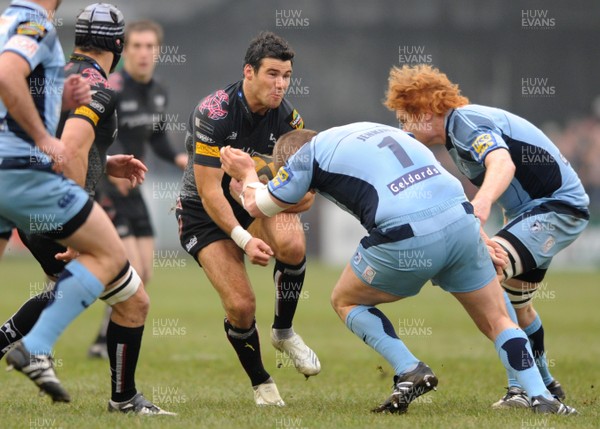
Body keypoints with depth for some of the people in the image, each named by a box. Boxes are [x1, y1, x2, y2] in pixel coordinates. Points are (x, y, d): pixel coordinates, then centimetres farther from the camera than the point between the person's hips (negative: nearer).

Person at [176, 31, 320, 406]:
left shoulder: (288, 118, -10)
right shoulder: (214, 113, -24)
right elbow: (208, 190, -25)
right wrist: (243, 239, -33)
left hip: (255, 201, 3)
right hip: (204, 211, -3)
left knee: (292, 244, -32)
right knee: (241, 305, -18)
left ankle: (284, 332, -7)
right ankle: (261, 383, 10)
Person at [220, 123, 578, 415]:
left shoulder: (308, 153, 12)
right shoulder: (372, 129, 30)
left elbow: (260, 206, 26)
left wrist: (246, 173, 47)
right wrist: (482, 241, 30)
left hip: (406, 239, -5)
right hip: (462, 220, 5)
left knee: (346, 300, 22)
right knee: (496, 320, 19)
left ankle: (411, 371, 8)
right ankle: (542, 399, 4)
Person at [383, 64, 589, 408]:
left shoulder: (466, 121, -17)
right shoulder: (457, 133, 14)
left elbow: (502, 163, -36)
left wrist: (483, 201, -54)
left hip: (559, 207, -11)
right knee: (516, 302, 23)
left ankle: (521, 384, -26)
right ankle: (545, 385, 41)